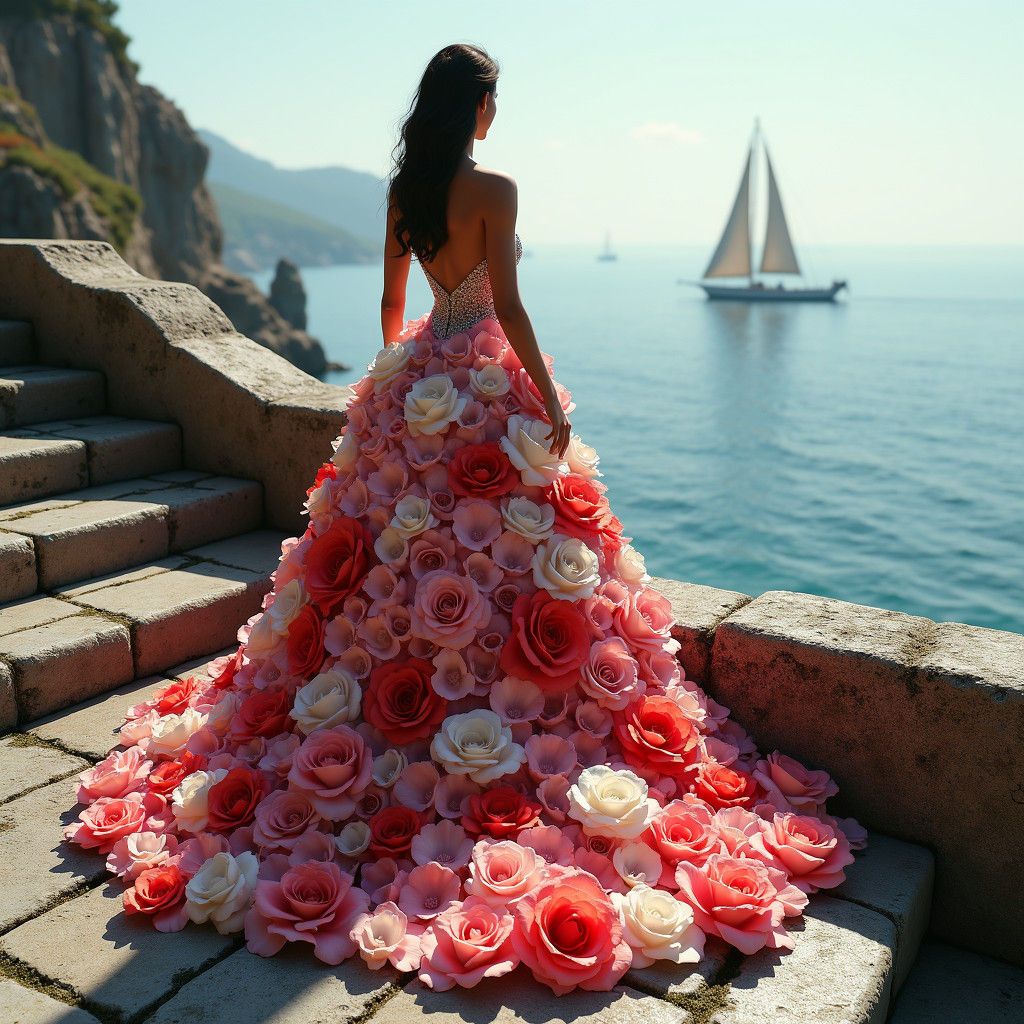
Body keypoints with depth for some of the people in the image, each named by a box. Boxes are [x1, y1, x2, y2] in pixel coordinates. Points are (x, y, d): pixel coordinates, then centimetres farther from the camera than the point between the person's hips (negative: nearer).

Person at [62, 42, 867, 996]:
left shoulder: (401, 191, 9)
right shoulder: (494, 190, -11)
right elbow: (506, 304, -16)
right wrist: (552, 400, -11)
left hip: (413, 385, 7)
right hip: (485, 381, -7)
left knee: (395, 559, 14)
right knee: (498, 553, -1)